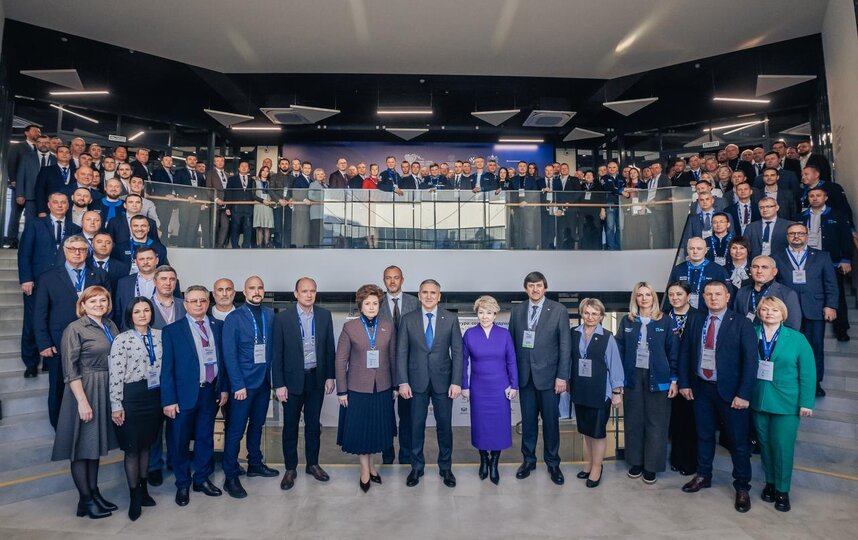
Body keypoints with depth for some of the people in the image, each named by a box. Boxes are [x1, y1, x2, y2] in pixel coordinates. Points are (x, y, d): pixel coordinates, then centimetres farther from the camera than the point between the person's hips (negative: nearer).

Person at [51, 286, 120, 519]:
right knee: (82, 446, 5)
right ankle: (86, 500, 17)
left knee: (96, 444, 17)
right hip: (85, 392, -6)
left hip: (108, 392, 6)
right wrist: (82, 401, -19)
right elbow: (70, 370, -14)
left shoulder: (111, 326, 7)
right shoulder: (75, 329, -10)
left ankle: (94, 492, 28)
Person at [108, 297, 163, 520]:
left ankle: (144, 489, 31)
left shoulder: (159, 335, 4)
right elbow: (115, 375, -11)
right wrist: (116, 405, -12)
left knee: (146, 444, 16)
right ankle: (134, 497, 22)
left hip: (155, 396, 4)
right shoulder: (122, 340, -9)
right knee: (132, 448, 7)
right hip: (132, 397, -4)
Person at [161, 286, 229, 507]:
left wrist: (224, 387, 4)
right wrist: (169, 400, -10)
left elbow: (223, 358, 7)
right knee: (179, 441, 10)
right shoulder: (172, 331, -5)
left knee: (206, 438, 15)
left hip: (211, 392, 3)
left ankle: (202, 478, 32)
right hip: (185, 393, -3)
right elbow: (167, 368, -7)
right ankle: (182, 484, 28)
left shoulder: (218, 326, 4)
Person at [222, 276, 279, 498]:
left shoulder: (270, 315, 3)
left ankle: (255, 464, 34)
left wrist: (274, 376, -1)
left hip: (264, 381, 4)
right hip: (243, 383, -4)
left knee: (257, 425, 18)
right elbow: (229, 354, -11)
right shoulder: (234, 318, -8)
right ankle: (230, 477, 14)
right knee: (236, 430, 2)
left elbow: (274, 347, 5)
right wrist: (238, 385, -14)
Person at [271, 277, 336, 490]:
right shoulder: (283, 318, -9)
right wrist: (279, 384, -8)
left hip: (317, 378, 2)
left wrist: (330, 376, 2)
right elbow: (277, 354, -7)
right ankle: (290, 468, 25)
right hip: (293, 379, -2)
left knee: (313, 424, 14)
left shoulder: (324, 315, -1)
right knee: (290, 426, 9)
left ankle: (313, 464, 30)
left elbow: (330, 348, 4)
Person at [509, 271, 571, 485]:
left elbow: (565, 345, -5)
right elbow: (512, 342, 5)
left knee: (550, 421, 8)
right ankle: (528, 460, 28)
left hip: (548, 375, -2)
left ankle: (552, 463, 25)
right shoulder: (517, 311, 5)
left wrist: (562, 376, -9)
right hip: (524, 375, 2)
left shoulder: (559, 310, -4)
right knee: (528, 420, 11)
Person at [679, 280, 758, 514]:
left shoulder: (741, 323, -8)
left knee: (738, 440, 6)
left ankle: (742, 487, 22)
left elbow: (750, 360, -11)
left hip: (730, 391, -3)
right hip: (700, 388, 4)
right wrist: (684, 383, 3)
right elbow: (685, 353, 7)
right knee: (704, 435, 16)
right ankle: (703, 476, 32)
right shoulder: (694, 320, 3)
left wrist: (743, 394, -15)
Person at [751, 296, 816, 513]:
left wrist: (806, 402, -8)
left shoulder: (797, 338, -4)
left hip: (786, 403, -2)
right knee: (765, 444, 12)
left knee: (782, 446, 1)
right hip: (758, 401, 2)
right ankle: (770, 482, 30)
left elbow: (808, 372, -4)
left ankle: (782, 490, 18)